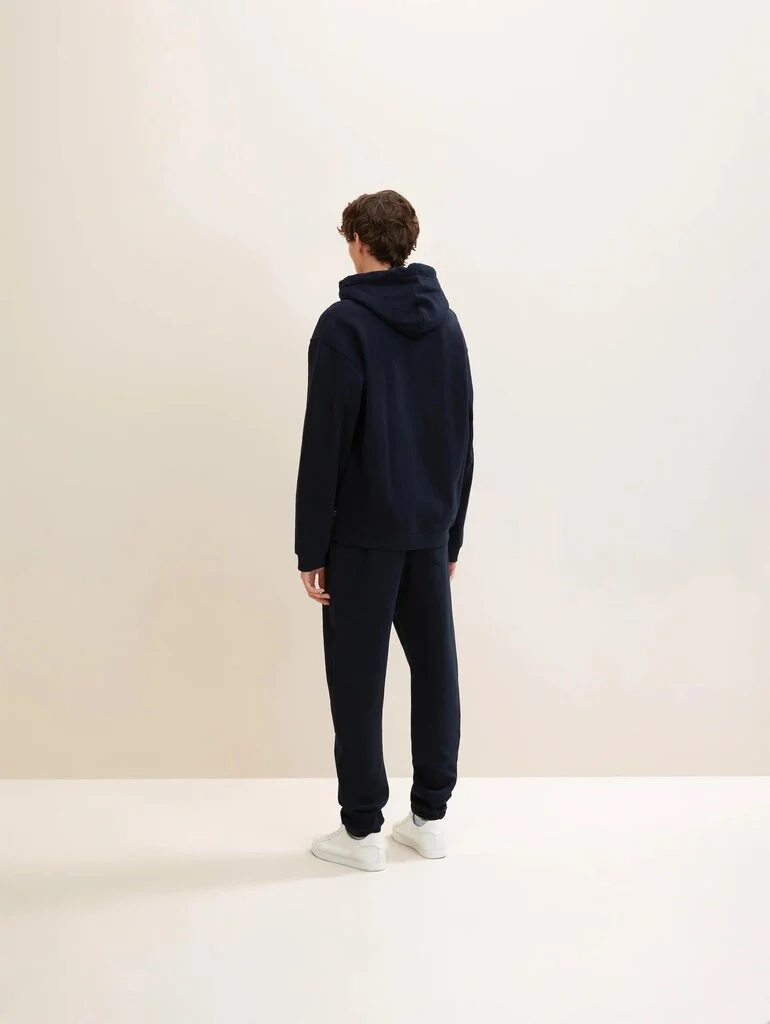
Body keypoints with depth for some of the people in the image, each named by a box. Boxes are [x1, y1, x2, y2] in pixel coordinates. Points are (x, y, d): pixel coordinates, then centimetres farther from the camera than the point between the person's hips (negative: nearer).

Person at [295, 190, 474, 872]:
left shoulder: (345, 324, -12)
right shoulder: (444, 320, 8)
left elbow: (325, 444, -15)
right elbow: (463, 436, 11)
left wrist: (311, 549, -9)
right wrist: (452, 531, 17)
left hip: (363, 534, -6)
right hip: (430, 529, 6)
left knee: (358, 677, 3)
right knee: (436, 667, 11)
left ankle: (363, 830, 11)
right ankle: (431, 817, 21)